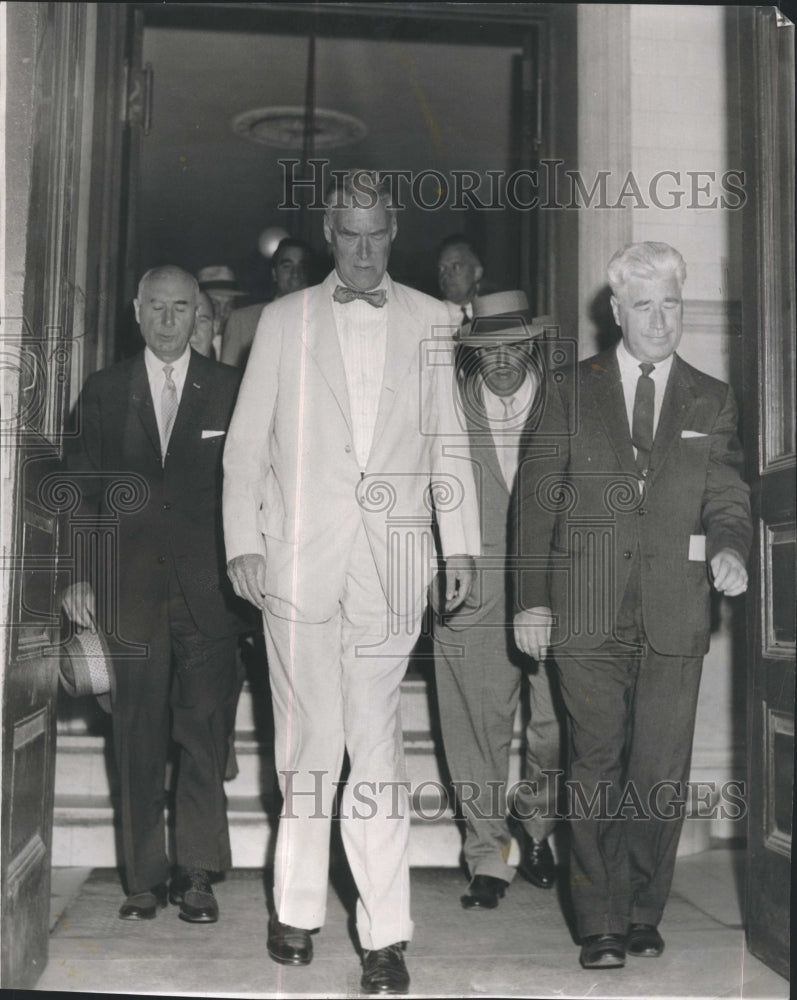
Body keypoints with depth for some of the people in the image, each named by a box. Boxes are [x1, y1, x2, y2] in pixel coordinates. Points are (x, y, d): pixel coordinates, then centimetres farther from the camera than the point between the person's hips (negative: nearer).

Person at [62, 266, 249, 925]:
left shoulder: (230, 390, 6)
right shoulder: (104, 391, 10)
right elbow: (82, 489, 10)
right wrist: (79, 574, 3)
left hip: (208, 591, -1)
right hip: (131, 590, 2)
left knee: (205, 734, -1)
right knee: (139, 740, 5)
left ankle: (198, 876, 10)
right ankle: (146, 877, 15)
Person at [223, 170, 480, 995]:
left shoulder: (428, 321, 11)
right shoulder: (284, 320, 10)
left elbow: (446, 439, 11)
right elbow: (246, 444, 8)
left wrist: (459, 545, 4)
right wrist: (243, 543, -1)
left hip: (390, 559, 0)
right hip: (299, 555, 0)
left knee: (376, 741, -3)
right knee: (307, 737, 4)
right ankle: (296, 908, 20)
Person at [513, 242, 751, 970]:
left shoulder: (712, 402, 12)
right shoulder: (572, 390, 8)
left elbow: (727, 496, 8)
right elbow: (538, 497, 5)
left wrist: (729, 548, -15)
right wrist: (533, 599, -1)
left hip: (675, 614, 1)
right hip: (589, 611, -1)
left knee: (662, 773, 4)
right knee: (596, 767, 2)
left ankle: (644, 914, 22)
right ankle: (601, 925, 13)